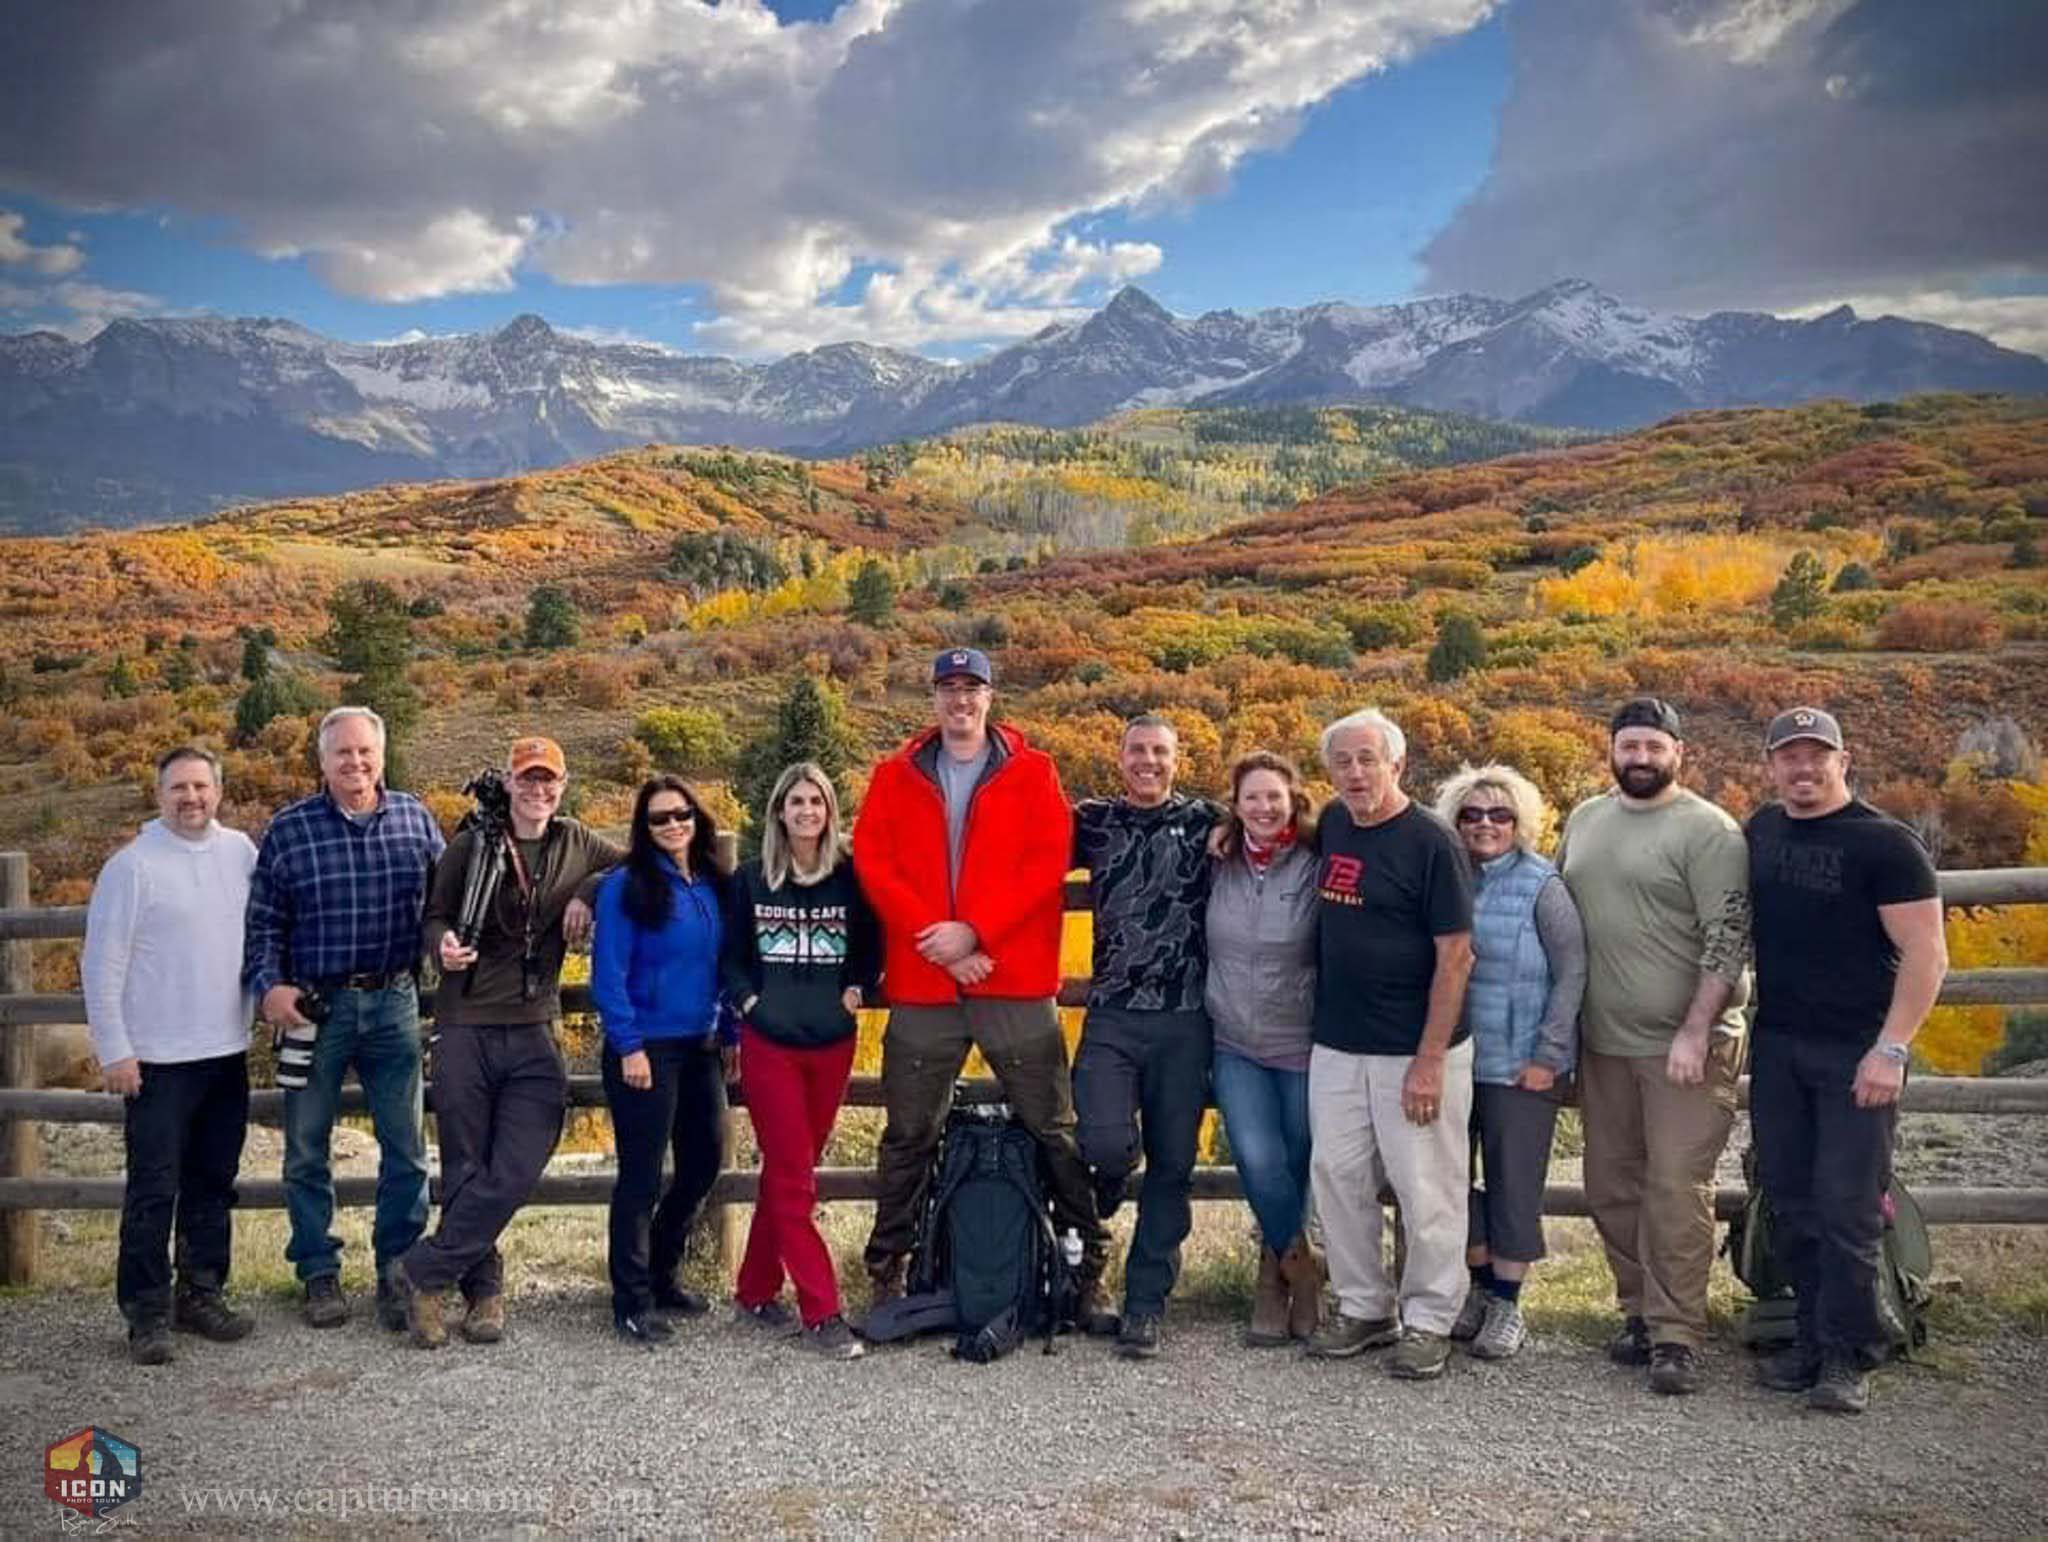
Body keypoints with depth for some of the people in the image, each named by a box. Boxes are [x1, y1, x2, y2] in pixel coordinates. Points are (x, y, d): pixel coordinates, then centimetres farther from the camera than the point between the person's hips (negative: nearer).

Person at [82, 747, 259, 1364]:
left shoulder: (242, 851, 5)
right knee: (153, 1190, 0)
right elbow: (102, 965, -8)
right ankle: (146, 1313, 11)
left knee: (213, 1183, 14)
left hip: (227, 1051, 5)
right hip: (158, 1059, -5)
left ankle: (202, 1294, 26)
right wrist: (113, 1050, -10)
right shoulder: (132, 865, -8)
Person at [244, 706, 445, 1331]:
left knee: (406, 1149, 5)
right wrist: (267, 986, -10)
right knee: (307, 1151, 10)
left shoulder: (415, 818, 3)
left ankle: (396, 1273, 19)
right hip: (314, 1007, -1)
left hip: (394, 1004, 1)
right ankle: (319, 1274, 25)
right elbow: (263, 921, 1)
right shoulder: (289, 829, -2)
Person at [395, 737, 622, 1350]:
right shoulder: (470, 846, 1)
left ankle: (423, 1271, 9)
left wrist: (587, 892, -4)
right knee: (464, 1170, 5)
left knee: (516, 1171, -6)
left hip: (534, 1031, 2)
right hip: (466, 1027, -2)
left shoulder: (576, 843, 8)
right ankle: (483, 1287, 21)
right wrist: (443, 944, -17)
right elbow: (435, 916, 5)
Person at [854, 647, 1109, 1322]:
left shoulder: (1032, 774, 4)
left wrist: (973, 931, -15)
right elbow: (873, 864, -1)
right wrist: (937, 942, -12)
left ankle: (1087, 1271, 15)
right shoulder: (896, 777, 9)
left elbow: (1047, 863, -6)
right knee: (908, 1136, 11)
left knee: (1054, 1130, 3)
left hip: (1016, 985, -1)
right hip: (920, 987, 2)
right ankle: (886, 1272, 25)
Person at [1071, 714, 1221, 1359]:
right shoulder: (1093, 821, 9)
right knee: (1107, 1144, -16)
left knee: (1172, 1163, 5)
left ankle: (1145, 1303, 19)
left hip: (1185, 1020, 0)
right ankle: (1097, 1205, 22)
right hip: (1112, 1015, 0)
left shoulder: (1206, 821, 6)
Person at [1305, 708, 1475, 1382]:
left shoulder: (1431, 842, -11)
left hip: (1414, 1050, -6)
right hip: (1336, 1045, 6)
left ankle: (1428, 1320, 18)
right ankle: (1363, 1307, 26)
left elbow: (1454, 956, -13)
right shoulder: (1332, 824, 7)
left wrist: (1429, 1061, -17)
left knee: (1425, 1188, 3)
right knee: (1337, 1175, 10)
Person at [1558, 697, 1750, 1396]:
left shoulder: (1708, 831, -8)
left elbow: (1729, 939, -12)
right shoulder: (1584, 820, 11)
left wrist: (1695, 1033, -18)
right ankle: (1641, 1312, 25)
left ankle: (1676, 1336, 4)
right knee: (1611, 1189, 11)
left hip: (1684, 1047, -6)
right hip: (1603, 1043, 6)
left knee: (1678, 1191, -5)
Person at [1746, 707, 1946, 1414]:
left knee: (1847, 1207, -2)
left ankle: (1845, 1357, 8)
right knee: (1790, 1202, 10)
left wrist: (1890, 1049, -17)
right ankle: (1812, 1337, 22)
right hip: (1776, 1045, 6)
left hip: (1856, 1054, -5)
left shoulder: (1884, 844, -9)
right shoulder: (1759, 832, 8)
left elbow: (1926, 955, -12)